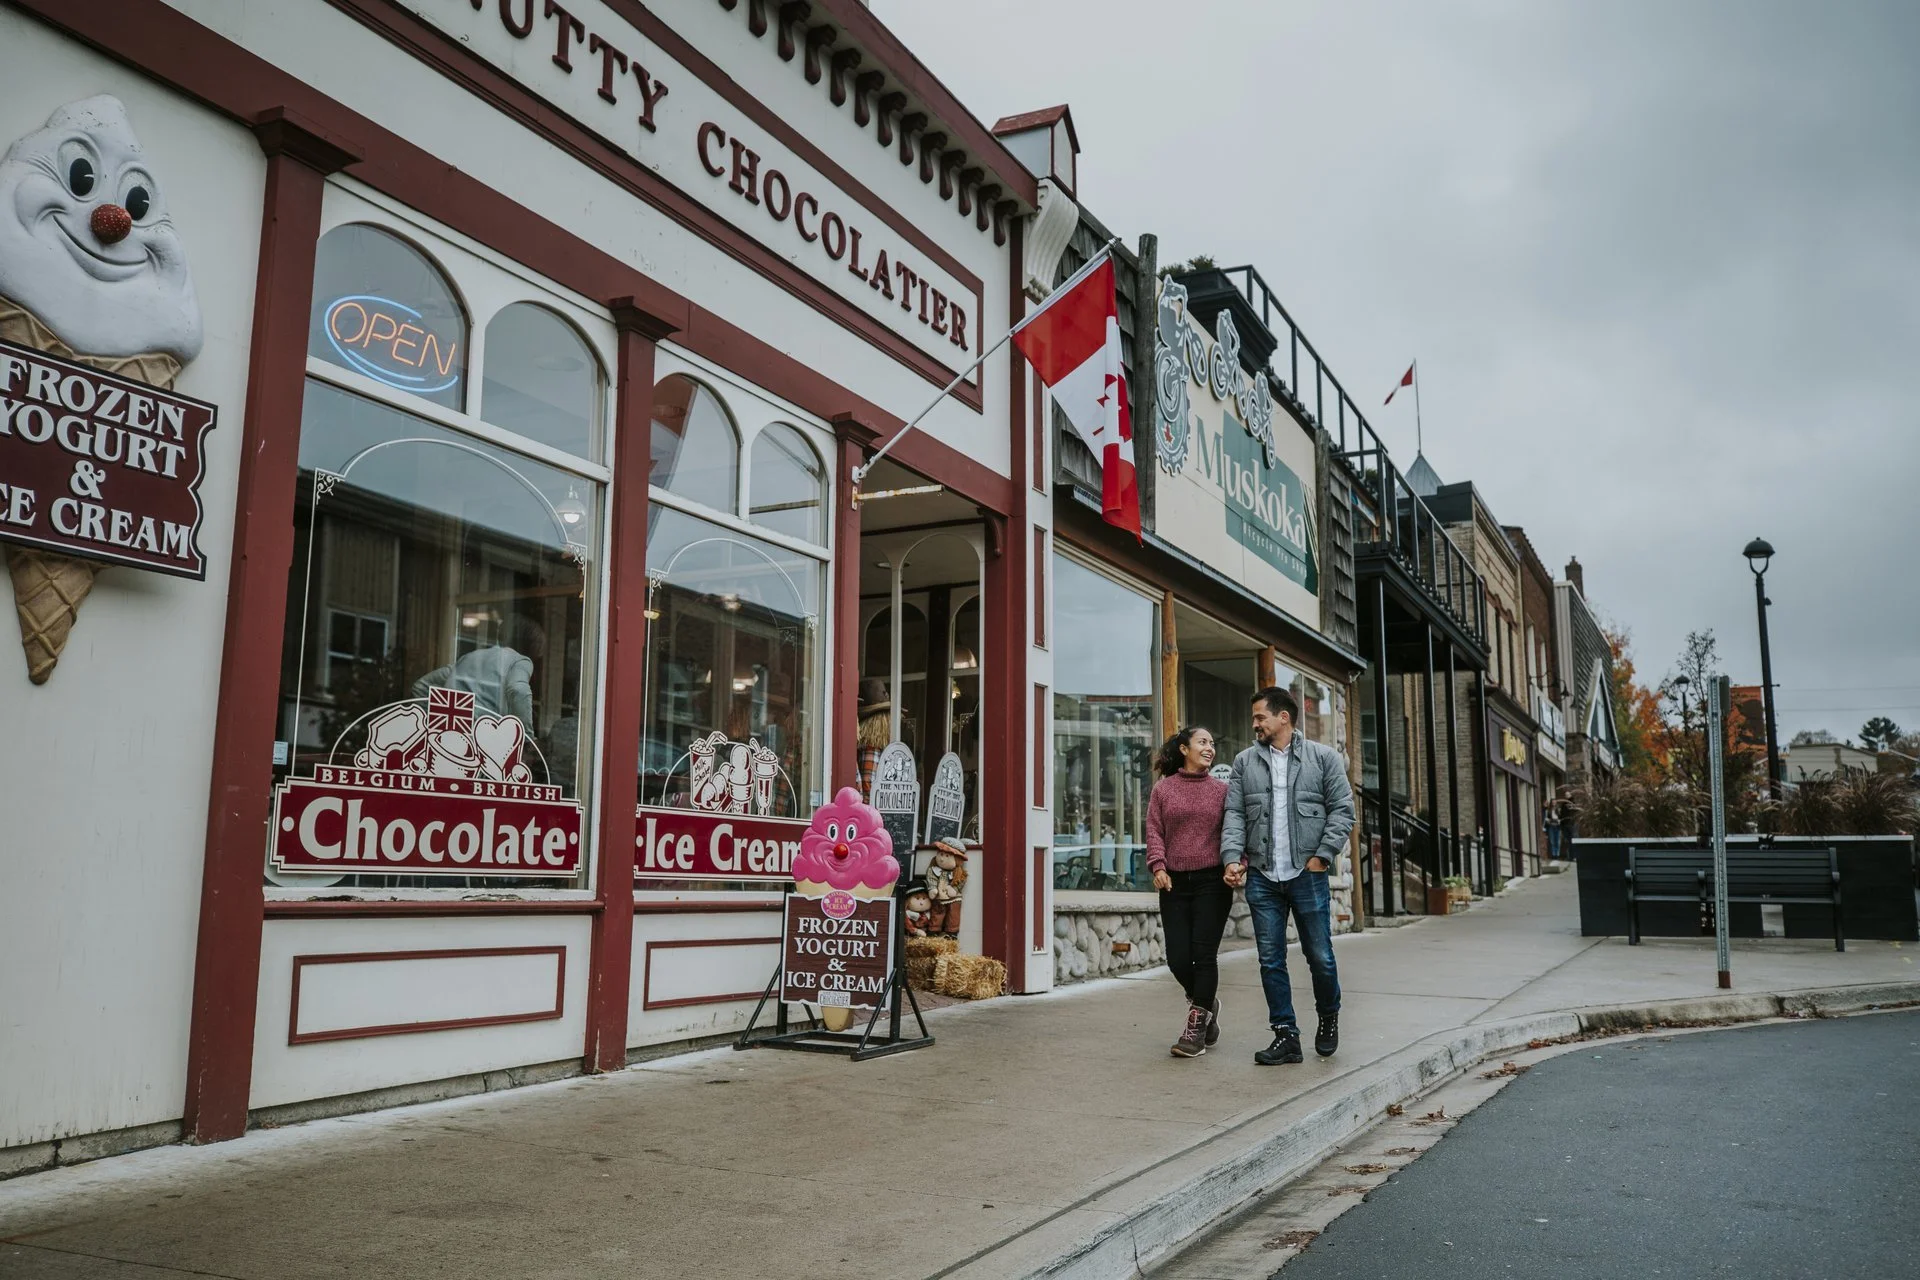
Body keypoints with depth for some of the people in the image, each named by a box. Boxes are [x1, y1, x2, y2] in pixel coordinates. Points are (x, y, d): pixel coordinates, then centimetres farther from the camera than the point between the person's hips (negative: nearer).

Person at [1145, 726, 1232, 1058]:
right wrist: (1158, 866, -9)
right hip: (1175, 882, 1)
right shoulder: (1163, 789, 8)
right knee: (1177, 957, -1)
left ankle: (1197, 1025, 9)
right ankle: (1204, 1001, 29)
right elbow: (1154, 831, 5)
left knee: (1204, 953, -5)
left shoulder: (1221, 789, 8)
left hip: (1212, 881, -1)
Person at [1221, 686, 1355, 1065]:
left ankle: (1328, 1017, 31)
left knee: (1320, 956, 5)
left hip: (1307, 874, -2)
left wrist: (1323, 855, -9)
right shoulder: (1244, 762, 10)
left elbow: (1341, 810, 0)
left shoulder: (1323, 758, 3)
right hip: (1262, 878, 2)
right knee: (1271, 960, 4)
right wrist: (1232, 857, -8)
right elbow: (1234, 814, 5)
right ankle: (1285, 1036, 13)